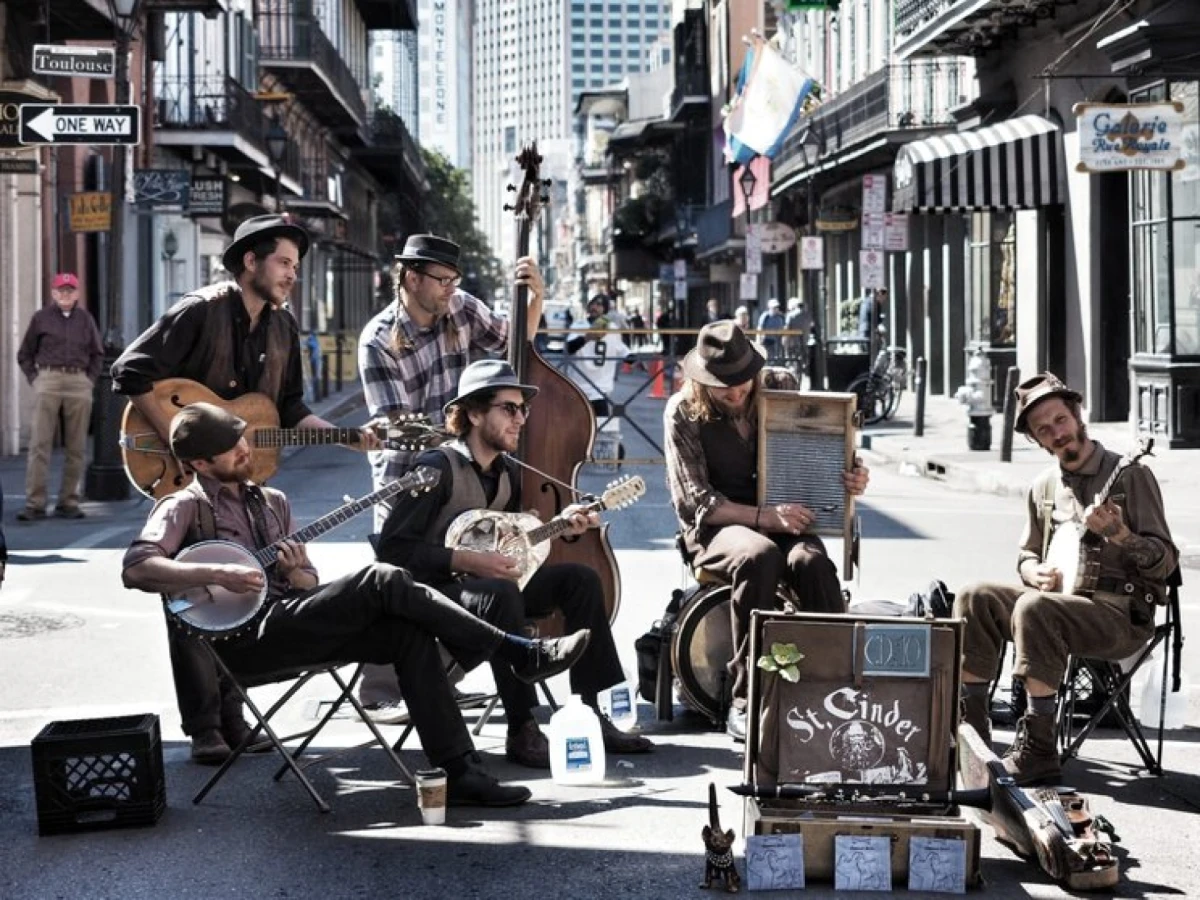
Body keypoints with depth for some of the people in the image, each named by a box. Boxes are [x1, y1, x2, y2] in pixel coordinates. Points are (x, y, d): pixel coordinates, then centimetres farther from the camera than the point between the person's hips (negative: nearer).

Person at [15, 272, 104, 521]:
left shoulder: (85, 319, 11)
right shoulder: (41, 318, 6)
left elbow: (97, 354, 19)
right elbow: (24, 355, 12)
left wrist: (90, 379, 8)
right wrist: (35, 379, 1)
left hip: (79, 384, 2)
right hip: (48, 381, -2)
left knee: (76, 447, 4)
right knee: (39, 444, -7)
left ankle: (68, 502, 11)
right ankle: (34, 503, -7)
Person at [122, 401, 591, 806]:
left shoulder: (271, 502, 23)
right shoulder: (185, 508, 3)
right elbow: (135, 567, -15)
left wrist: (297, 574, -4)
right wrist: (218, 575, -22)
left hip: (290, 622, 7)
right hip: (245, 638, -7)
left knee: (409, 632, -19)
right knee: (384, 581, -22)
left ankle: (460, 773, -23)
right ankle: (519, 654, -17)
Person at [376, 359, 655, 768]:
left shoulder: (508, 473, 9)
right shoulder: (438, 467, -17)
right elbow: (392, 549, -21)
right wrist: (467, 561, -26)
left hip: (487, 580, 9)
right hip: (432, 588, -8)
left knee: (579, 579, -5)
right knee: (502, 594, -37)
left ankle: (591, 714, -6)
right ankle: (522, 732, -32)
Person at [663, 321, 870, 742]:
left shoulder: (781, 386, 2)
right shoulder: (683, 412, -7)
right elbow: (698, 501, -11)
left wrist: (851, 478, -10)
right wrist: (765, 518, -25)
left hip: (784, 517, 3)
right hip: (716, 529, -3)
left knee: (811, 559, -32)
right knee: (758, 555, -37)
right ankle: (745, 701, -33)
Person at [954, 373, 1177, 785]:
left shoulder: (1129, 476, -5)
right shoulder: (1044, 486, 12)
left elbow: (1166, 561, -8)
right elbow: (1027, 554, 23)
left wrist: (1117, 534, -26)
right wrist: (1035, 572, -1)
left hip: (1123, 615, -6)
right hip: (1057, 597, 6)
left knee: (1034, 608, -34)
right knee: (975, 599, -13)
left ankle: (1038, 749, -29)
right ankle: (971, 728, -8)